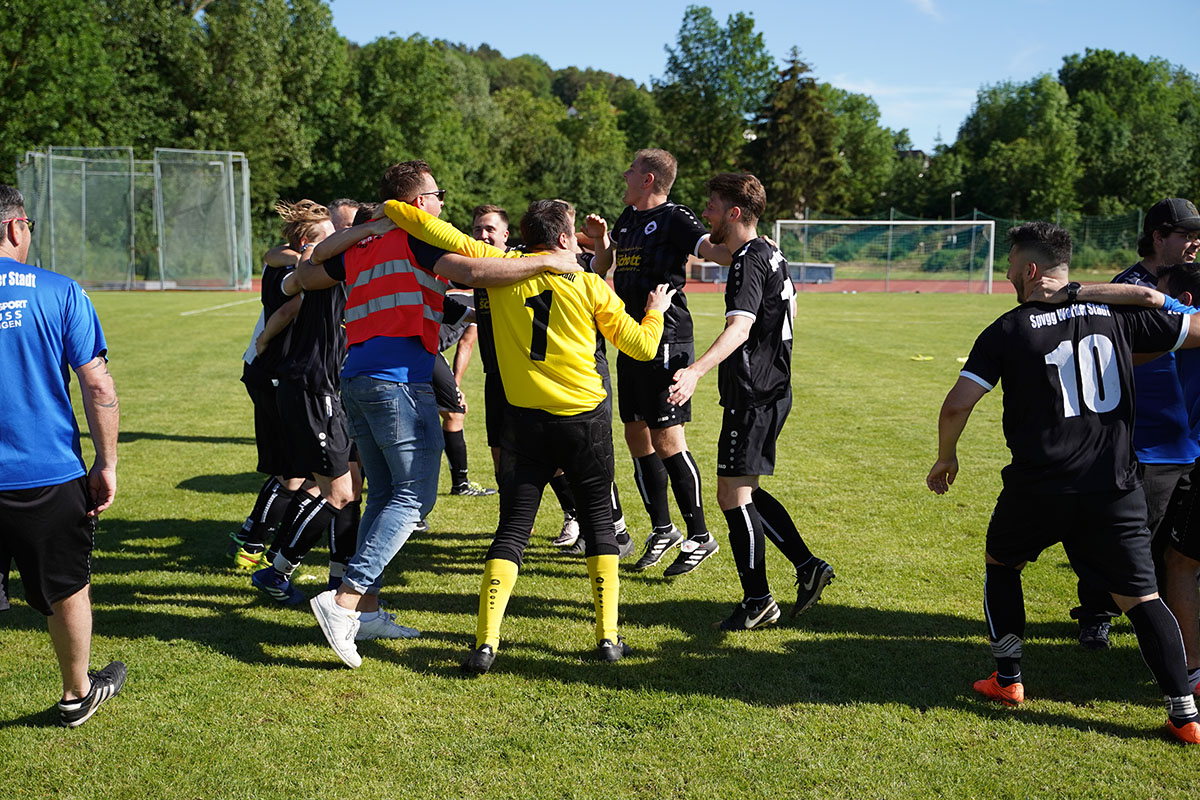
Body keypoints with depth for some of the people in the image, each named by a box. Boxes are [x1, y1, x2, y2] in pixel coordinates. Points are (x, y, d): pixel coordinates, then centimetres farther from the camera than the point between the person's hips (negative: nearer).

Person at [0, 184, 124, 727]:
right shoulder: (58, 292, -6)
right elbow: (98, 386, -8)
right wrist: (107, 463, 0)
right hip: (49, 477, -1)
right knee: (68, 589, 17)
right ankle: (78, 695, 35)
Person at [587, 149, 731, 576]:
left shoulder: (673, 218, -8)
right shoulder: (628, 218, 17)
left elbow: (712, 249, -24)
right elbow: (603, 270, 26)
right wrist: (601, 241, 7)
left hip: (666, 342, -9)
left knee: (666, 440, -8)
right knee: (636, 435, 11)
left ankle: (700, 536, 5)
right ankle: (662, 529, 25)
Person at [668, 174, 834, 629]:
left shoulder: (748, 262, -17)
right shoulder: (770, 254, 13)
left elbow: (739, 327, -34)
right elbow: (791, 304, 30)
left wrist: (697, 370, -47)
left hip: (753, 398, -10)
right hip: (772, 390, 10)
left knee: (732, 494, -3)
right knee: (743, 492, 17)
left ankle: (758, 601, 5)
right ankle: (807, 566, 19)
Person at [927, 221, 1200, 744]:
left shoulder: (1007, 331, -5)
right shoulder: (1118, 312, 3)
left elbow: (957, 406, -9)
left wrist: (946, 458, 7)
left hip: (1038, 489, -2)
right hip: (1114, 489, 2)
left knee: (1001, 563, 23)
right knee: (1139, 597, 9)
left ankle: (1007, 679, 25)